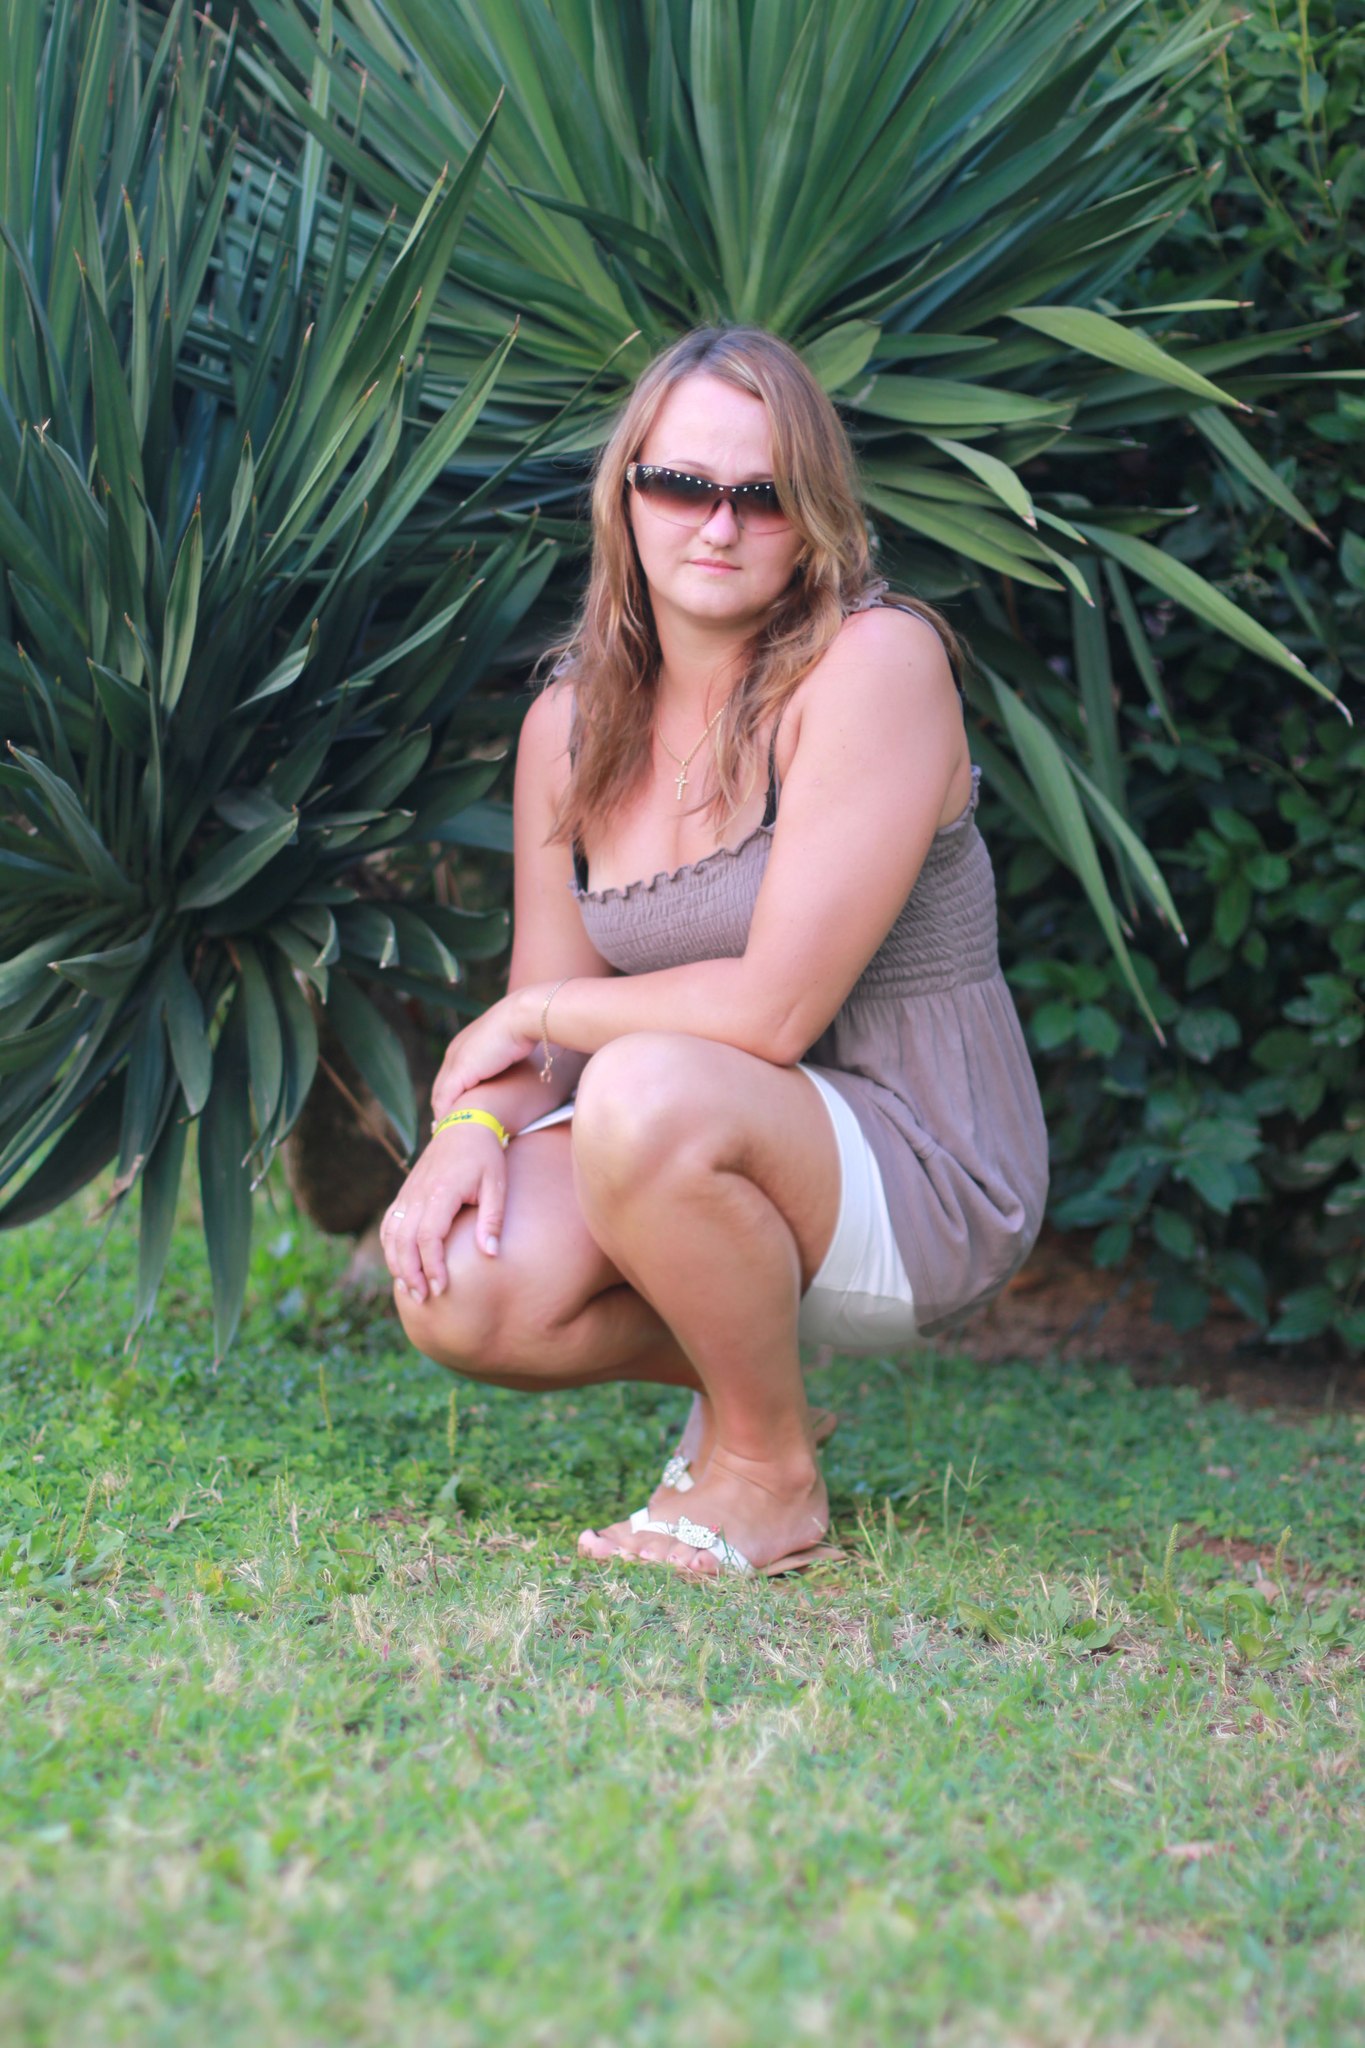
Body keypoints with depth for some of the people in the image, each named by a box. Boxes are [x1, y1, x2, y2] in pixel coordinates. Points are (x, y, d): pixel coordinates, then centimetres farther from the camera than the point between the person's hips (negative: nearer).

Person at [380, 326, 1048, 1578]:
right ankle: (740, 1367, 12)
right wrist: (479, 1122, -17)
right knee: (454, 1292, -20)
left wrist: (536, 1014, -9)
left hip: (924, 1183, -6)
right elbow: (544, 1020, 6)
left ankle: (772, 1477, -10)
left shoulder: (876, 663, -17)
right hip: (699, 1152, 6)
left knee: (649, 1088, -35)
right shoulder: (571, 721, 4)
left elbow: (774, 1007, -22)